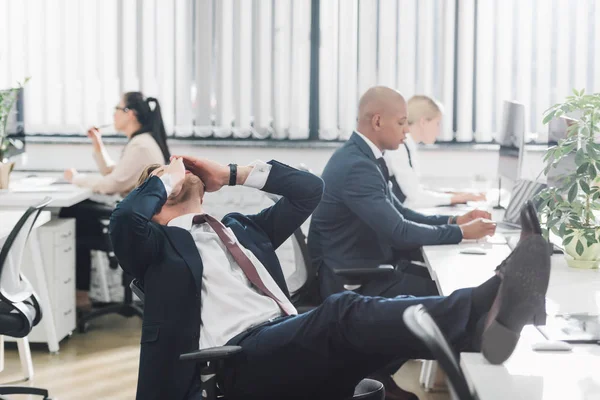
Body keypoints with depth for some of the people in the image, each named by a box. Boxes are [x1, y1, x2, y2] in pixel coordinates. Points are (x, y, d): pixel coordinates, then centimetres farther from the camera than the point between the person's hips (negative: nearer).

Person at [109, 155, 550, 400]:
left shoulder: (240, 228, 34)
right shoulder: (160, 245, 16)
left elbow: (309, 189, 29)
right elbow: (125, 217, -8)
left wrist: (233, 174, 26)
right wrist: (164, 178, 11)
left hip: (295, 344, 7)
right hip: (240, 362, -6)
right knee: (344, 313, -33)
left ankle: (484, 315, -55)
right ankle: (481, 315, -56)